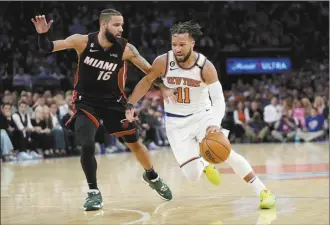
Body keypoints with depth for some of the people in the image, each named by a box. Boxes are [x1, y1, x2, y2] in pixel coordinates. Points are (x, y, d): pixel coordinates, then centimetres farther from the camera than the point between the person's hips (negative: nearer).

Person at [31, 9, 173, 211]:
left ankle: (152, 177, 36)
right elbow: (48, 48, -14)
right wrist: (42, 35, -34)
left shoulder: (126, 49, -17)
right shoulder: (82, 41, -17)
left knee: (134, 143, 8)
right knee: (87, 146, -18)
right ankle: (94, 192, 2)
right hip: (86, 102, -1)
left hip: (114, 102, 1)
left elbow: (150, 71, -9)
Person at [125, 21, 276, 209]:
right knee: (193, 175, -9)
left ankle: (262, 191, -11)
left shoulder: (205, 66, -20)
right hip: (177, 122, 1)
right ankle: (204, 164, 31)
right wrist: (130, 105, -4)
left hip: (202, 116, -1)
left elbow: (218, 99, -23)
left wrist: (215, 124, -40)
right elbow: (147, 81, 2)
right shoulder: (163, 62, -16)